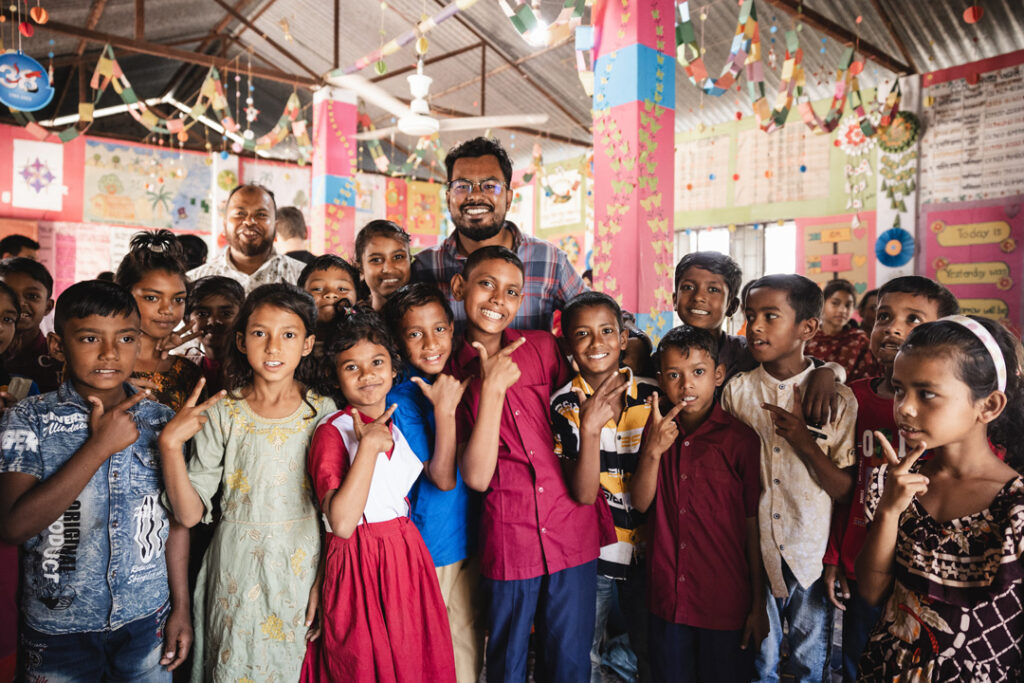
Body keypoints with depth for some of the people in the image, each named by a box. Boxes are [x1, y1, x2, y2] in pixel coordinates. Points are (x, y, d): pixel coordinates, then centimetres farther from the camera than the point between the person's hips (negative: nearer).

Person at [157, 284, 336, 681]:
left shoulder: (323, 411, -3)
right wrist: (170, 444, -20)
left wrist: (326, 581, -4)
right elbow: (189, 514, -8)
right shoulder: (221, 413, -5)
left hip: (307, 570, 1)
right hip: (239, 575, -1)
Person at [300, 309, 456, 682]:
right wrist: (369, 443, -26)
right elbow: (341, 523, -25)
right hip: (357, 565, -5)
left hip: (407, 558, 5)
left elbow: (444, 480, -1)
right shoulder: (332, 432, -13)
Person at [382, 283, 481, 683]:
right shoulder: (400, 399, -15)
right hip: (431, 549, -5)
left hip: (472, 541, 5)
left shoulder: (462, 379, 1)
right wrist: (444, 410, -27)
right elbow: (442, 478, -20)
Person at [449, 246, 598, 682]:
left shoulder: (543, 346, 0)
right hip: (508, 540, -1)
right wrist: (492, 388, -19)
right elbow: (476, 477, -13)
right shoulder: (451, 374, -2)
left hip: (572, 530, 1)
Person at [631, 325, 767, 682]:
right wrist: (653, 451, -20)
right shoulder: (658, 428, 2)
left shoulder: (741, 439, -10)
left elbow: (754, 526, -6)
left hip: (727, 606, -3)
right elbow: (640, 503, -3)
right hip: (667, 600, 3)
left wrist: (759, 606, -3)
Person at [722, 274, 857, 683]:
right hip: (754, 555, 1)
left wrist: (806, 444, -21)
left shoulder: (838, 399, -7)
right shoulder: (735, 392, -3)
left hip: (813, 557, -1)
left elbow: (848, 492, -7)